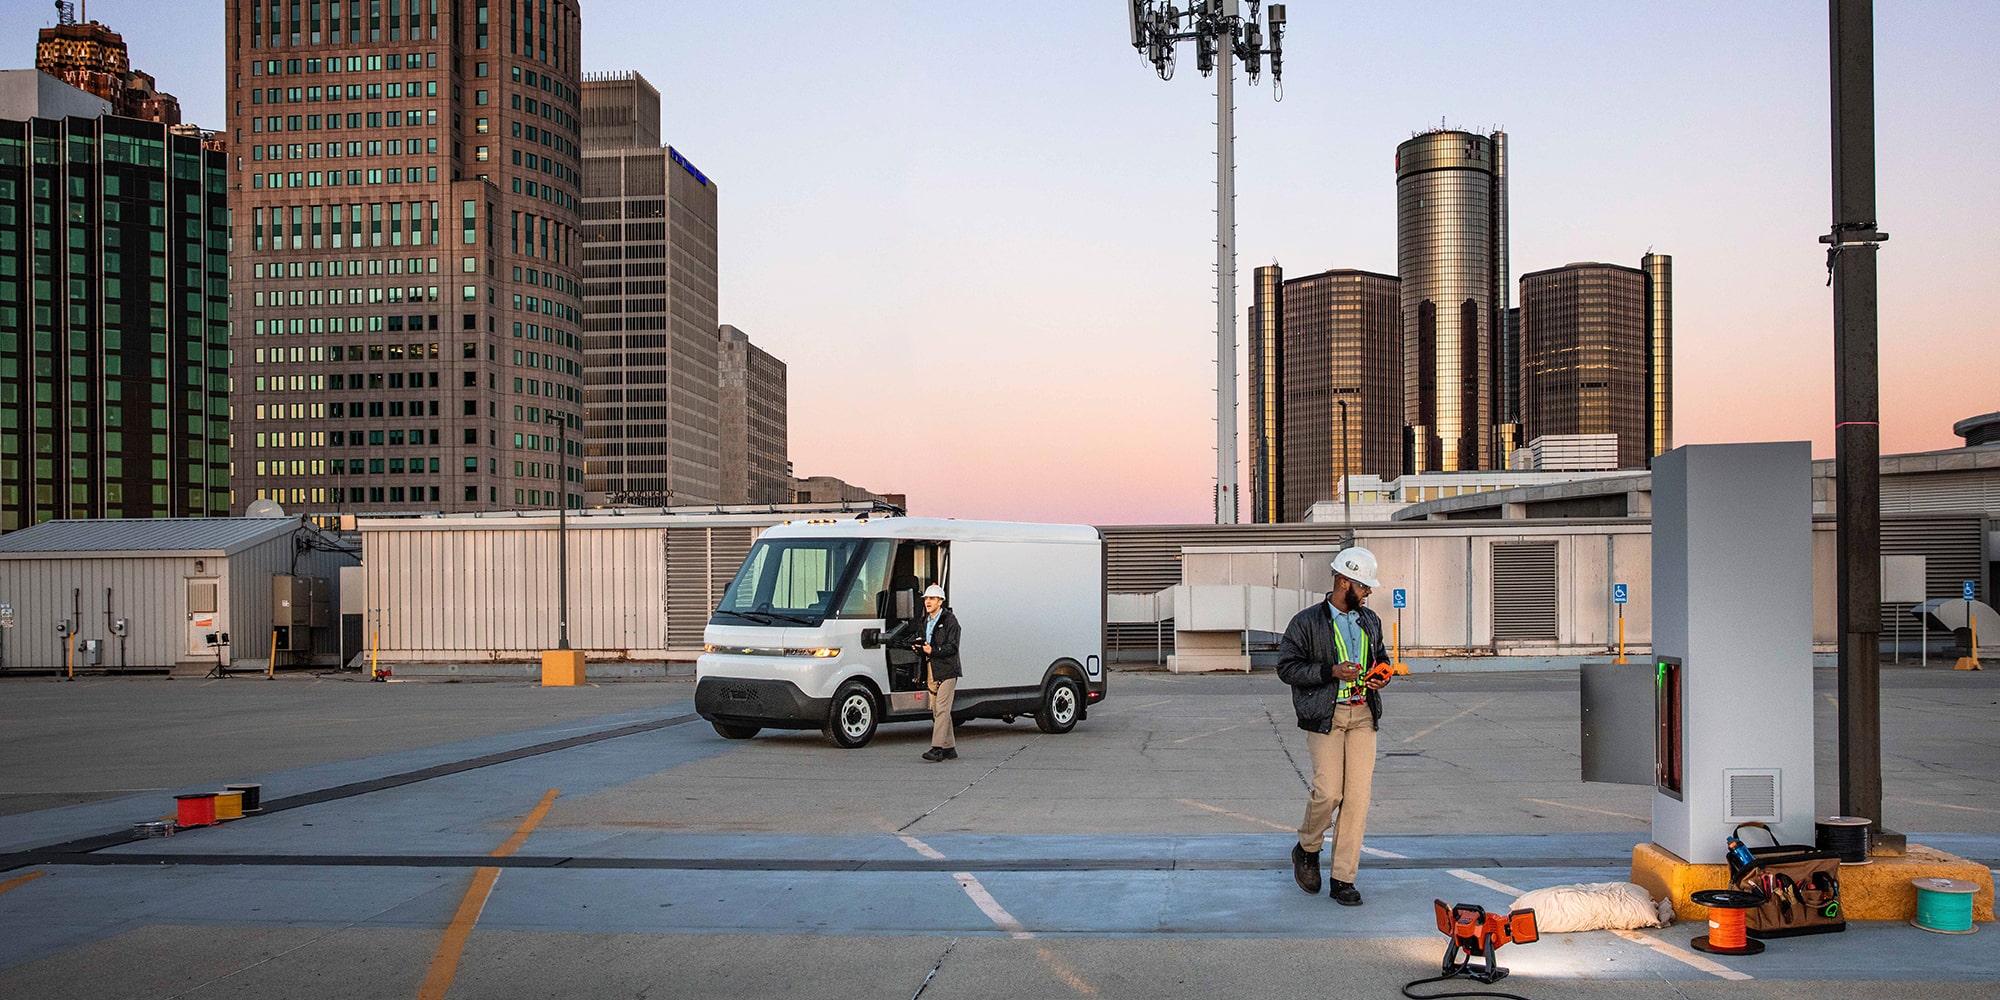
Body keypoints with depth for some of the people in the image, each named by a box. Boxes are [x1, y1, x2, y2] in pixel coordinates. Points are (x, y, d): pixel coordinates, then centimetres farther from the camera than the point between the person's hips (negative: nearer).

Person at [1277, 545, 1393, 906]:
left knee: (1358, 796, -2)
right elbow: (1287, 667, -5)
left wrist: (1381, 675, 6)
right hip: (1325, 716, -5)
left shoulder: (1370, 621, 17)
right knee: (1328, 792, -12)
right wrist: (1331, 671, -15)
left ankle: (1343, 879, 5)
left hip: (1363, 715, 5)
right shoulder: (1307, 622, -2)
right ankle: (1307, 849, 19)